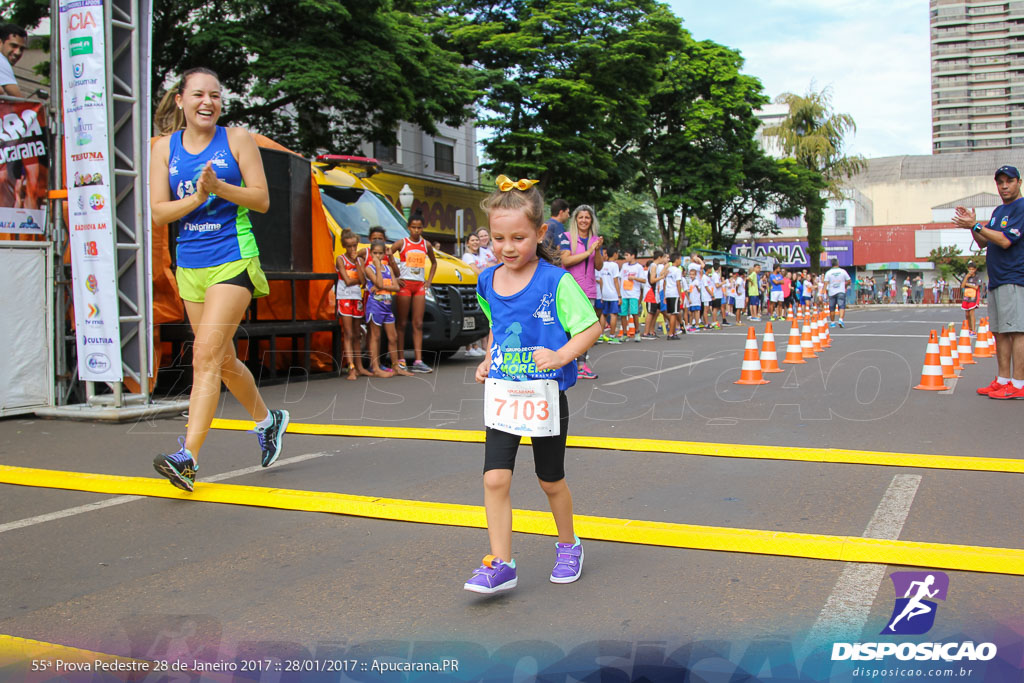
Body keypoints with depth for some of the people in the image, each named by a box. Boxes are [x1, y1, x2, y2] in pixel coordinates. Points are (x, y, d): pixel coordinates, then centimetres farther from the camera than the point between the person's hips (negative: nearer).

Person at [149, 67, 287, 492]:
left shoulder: (237, 139, 0)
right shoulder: (165, 148, 8)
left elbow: (262, 200, -4)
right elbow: (158, 213, 1)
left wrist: (218, 186, -19)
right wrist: (197, 196, -16)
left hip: (233, 261, -5)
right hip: (190, 265, 5)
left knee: (206, 356, -14)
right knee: (223, 360, 14)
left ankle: (188, 456, -16)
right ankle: (267, 420, 37)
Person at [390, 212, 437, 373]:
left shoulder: (426, 245, 10)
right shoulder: (401, 243, -2)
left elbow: (434, 263, 26)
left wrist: (429, 281, 13)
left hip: (420, 286, 4)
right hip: (404, 285, -4)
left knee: (418, 324, 1)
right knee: (401, 323, 0)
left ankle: (418, 361, -1)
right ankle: (401, 360, 5)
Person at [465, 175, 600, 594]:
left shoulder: (556, 281, -13)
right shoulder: (488, 282, 4)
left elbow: (591, 327, -11)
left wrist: (560, 356, -26)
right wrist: (487, 361, 9)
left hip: (545, 395, -4)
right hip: (501, 393, 4)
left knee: (551, 481, 13)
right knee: (495, 478, -6)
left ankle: (568, 545, 37)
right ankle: (500, 564, 4)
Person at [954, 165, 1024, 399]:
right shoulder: (998, 211, 20)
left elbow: (1005, 241, -17)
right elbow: (985, 243, 22)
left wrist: (975, 225, -12)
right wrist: (972, 226, 7)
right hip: (996, 280, 9)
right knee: (999, 332, 10)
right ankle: (1002, 380, 15)